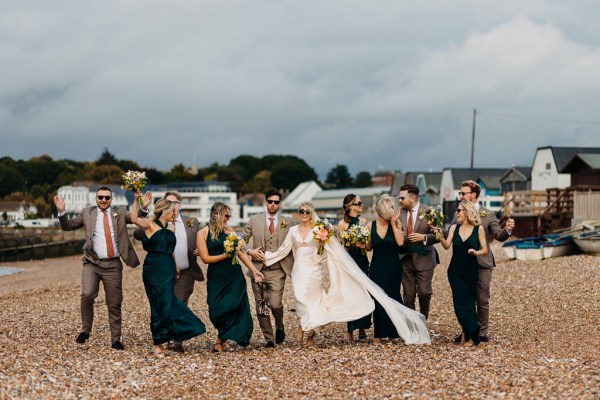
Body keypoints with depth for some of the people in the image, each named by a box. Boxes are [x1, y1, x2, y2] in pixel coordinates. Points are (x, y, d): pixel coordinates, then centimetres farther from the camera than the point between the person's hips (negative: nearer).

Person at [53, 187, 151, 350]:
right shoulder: (87, 213, 9)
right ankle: (85, 330, -3)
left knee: (114, 304, 4)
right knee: (87, 295, -21)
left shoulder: (119, 213, 9)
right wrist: (62, 211, -7)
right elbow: (68, 226, 10)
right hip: (92, 263, -1)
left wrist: (143, 207, -19)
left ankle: (115, 340, 13)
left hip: (113, 265, 1)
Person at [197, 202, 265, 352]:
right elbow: (205, 258, -8)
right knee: (217, 311, -4)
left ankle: (220, 340, 6)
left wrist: (255, 271, 5)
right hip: (216, 278, -2)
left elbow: (241, 253, 9)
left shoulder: (229, 231, 8)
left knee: (235, 307, -8)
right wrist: (225, 255, -16)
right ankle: (224, 335, 23)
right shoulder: (202, 233, -1)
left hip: (234, 276, 2)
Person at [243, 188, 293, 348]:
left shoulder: (287, 223, 6)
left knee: (275, 304, -16)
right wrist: (249, 251, -7)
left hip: (277, 270, -2)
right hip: (258, 269, 2)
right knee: (260, 307, 3)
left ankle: (279, 327, 15)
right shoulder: (254, 221, 7)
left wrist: (294, 268, 4)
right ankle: (269, 339, 17)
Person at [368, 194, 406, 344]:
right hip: (377, 267, 1)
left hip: (393, 267, -1)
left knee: (392, 298, 4)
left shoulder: (396, 224, -4)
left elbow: (400, 242, -19)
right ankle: (378, 334, 9)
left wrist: (393, 223, -16)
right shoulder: (371, 226, -1)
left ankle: (392, 333, 14)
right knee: (378, 300, 2)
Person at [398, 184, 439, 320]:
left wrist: (424, 237, -22)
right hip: (405, 259, 3)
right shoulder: (400, 213, 5)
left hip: (423, 259, -3)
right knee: (408, 296, 6)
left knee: (424, 292, -2)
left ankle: (423, 318, 26)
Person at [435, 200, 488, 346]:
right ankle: (467, 332, 11)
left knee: (467, 302, 0)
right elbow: (447, 246, -7)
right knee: (460, 302, -1)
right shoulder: (454, 228, 3)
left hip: (470, 271, -2)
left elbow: (484, 250, -2)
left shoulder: (478, 229, -4)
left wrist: (476, 252, -22)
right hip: (455, 271, 2)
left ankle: (471, 335, 9)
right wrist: (441, 236, -24)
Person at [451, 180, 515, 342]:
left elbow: (499, 236, -11)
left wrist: (507, 229, -32)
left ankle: (482, 332, 14)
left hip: (482, 264, -3)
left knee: (482, 300, 4)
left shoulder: (488, 215, -5)